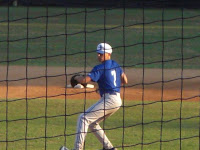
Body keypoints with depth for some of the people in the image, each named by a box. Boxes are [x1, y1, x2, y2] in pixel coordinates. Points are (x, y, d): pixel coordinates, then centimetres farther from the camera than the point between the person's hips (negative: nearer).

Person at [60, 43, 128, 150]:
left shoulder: (100, 68, -11)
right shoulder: (115, 65, 14)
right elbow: (125, 81, 20)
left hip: (109, 100, -9)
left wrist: (76, 78, 1)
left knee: (84, 118, -12)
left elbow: (85, 80, -20)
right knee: (92, 123, 19)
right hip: (117, 100, 9)